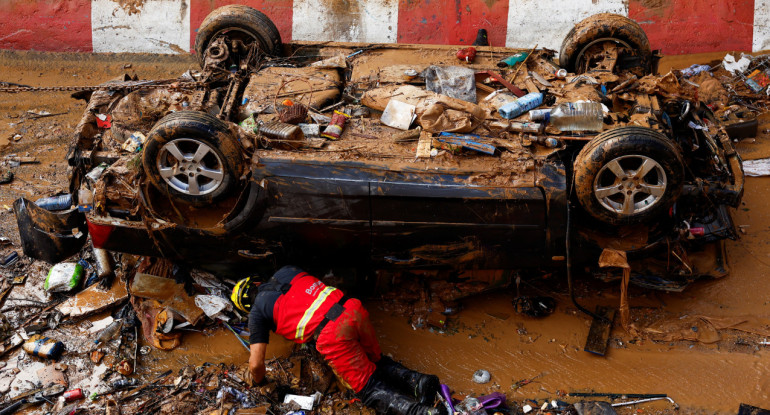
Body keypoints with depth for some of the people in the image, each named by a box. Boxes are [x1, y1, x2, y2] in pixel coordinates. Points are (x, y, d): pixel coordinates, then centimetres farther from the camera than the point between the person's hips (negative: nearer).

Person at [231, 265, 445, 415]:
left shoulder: (258, 312, 11)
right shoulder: (284, 272, 26)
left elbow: (256, 363, 8)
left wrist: (258, 382, 28)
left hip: (332, 334, -6)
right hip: (353, 309, 7)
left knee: (370, 388, 2)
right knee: (375, 361, 28)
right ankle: (417, 380, 6)